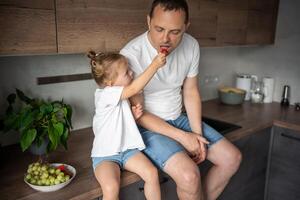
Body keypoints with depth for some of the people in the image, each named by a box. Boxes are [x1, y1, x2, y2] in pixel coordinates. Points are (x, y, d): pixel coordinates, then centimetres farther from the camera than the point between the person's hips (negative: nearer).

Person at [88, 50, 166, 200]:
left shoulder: (122, 95, 8)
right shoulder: (104, 94, -18)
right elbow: (134, 88, -31)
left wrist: (134, 115, -3)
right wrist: (154, 65, -28)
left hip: (127, 149, 7)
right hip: (105, 154, -6)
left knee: (152, 174, -13)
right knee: (111, 187, -30)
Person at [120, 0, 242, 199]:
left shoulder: (192, 46, -7)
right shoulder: (131, 54, -24)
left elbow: (191, 92, 2)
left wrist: (197, 133, -8)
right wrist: (181, 137, -21)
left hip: (179, 119, 6)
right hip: (148, 126, -6)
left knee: (232, 158, 0)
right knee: (189, 175, -27)